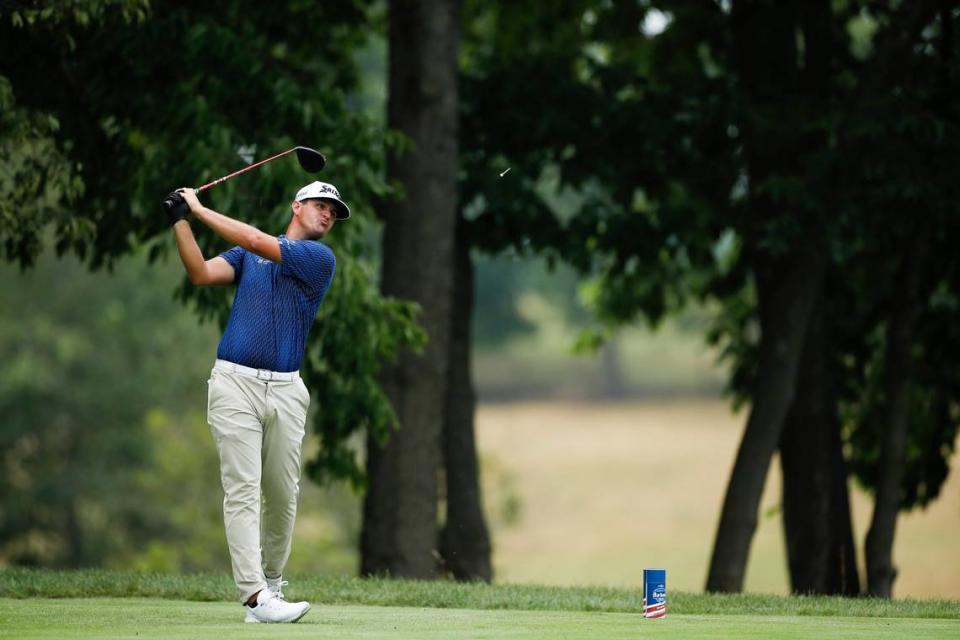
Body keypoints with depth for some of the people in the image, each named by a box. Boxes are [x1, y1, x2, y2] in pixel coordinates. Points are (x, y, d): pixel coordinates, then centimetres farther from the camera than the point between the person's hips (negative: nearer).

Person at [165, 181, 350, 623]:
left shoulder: (320, 258, 4)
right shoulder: (246, 255, 15)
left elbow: (256, 242, -7)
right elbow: (202, 274, 0)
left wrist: (199, 209, -3)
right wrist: (180, 222, -10)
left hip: (285, 389, 0)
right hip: (235, 383, 0)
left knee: (283, 495, 6)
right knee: (243, 490, -9)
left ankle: (272, 580, 27)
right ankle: (255, 597, -17)